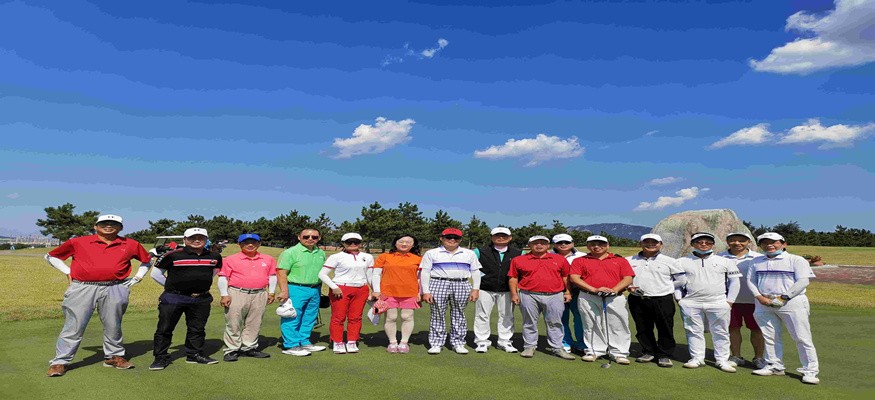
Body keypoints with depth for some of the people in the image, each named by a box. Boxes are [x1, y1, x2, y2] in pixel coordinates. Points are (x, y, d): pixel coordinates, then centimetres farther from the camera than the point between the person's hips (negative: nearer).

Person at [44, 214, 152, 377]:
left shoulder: (131, 245, 8)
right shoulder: (78, 242, 5)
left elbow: (147, 260, 22)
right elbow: (51, 256, 17)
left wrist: (137, 278, 12)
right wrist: (68, 272, 7)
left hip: (114, 290, 1)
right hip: (82, 289, -1)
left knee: (113, 326, 10)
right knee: (74, 327, 1)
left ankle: (114, 356, 25)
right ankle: (60, 362, 14)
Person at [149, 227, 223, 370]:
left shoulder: (214, 257, 2)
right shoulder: (173, 255, -8)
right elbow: (156, 274, 2)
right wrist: (172, 286, 3)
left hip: (201, 299, 3)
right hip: (173, 298, -3)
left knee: (197, 329, 12)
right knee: (164, 329, 3)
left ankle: (194, 354, 26)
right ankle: (161, 358, 15)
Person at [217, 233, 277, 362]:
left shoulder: (268, 259, 9)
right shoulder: (230, 260, -1)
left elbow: (272, 276, 15)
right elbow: (223, 277, -1)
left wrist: (271, 293, 10)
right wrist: (224, 295, -6)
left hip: (259, 295, 3)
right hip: (237, 294, -3)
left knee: (254, 324, 10)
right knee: (233, 323, 1)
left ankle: (249, 348, 22)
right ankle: (231, 350, 13)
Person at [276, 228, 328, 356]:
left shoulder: (321, 253, 11)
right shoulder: (290, 252, -8)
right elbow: (281, 273, -13)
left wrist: (319, 289, 16)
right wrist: (284, 291, -20)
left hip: (315, 290, 7)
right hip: (296, 289, -6)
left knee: (309, 319, 14)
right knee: (292, 319, -2)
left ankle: (304, 342, 27)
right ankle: (291, 346, 8)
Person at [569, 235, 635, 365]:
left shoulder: (620, 260, 13)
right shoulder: (579, 261, 9)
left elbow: (628, 278, 4)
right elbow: (574, 278, -3)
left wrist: (614, 289, -13)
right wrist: (594, 289, -14)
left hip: (615, 298, 0)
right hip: (588, 298, 0)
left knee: (618, 326, -1)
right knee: (591, 326, 5)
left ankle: (619, 353, 11)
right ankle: (593, 351, 18)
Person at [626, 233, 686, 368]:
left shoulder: (669, 261, 3)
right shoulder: (629, 261, 6)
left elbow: (681, 280, 8)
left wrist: (665, 288, 3)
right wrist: (629, 286, -3)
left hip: (663, 301, -2)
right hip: (637, 301, 2)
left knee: (665, 329, 2)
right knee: (643, 329, 9)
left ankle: (664, 355, 16)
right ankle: (648, 352, 25)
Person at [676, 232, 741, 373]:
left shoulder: (724, 261, 6)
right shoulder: (682, 262, 5)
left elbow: (734, 281, 9)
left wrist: (730, 300, 2)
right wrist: (679, 298, 1)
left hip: (719, 303, 0)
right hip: (691, 303, 0)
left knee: (721, 332, 5)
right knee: (694, 331, 4)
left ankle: (722, 360, 16)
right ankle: (697, 358, 14)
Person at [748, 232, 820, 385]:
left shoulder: (796, 260, 1)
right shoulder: (756, 262, 15)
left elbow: (803, 281, -8)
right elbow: (750, 280, 13)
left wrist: (783, 298, -15)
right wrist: (759, 296, -4)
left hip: (792, 302, -4)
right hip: (764, 304, 5)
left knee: (801, 337, -3)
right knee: (769, 337, 9)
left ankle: (810, 371, 5)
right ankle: (775, 366, 21)